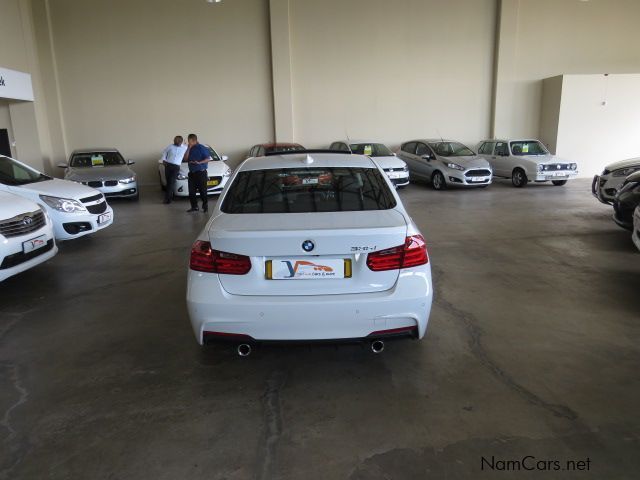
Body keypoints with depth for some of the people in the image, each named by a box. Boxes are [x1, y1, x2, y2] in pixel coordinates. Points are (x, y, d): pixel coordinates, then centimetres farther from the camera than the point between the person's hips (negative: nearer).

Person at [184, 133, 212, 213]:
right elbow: (185, 159, 6)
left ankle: (205, 206, 7)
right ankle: (194, 206, 13)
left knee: (202, 190, -3)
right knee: (191, 191, 5)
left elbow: (208, 159, -9)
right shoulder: (190, 149, 14)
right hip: (192, 173, 7)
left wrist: (199, 162, -21)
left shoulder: (201, 148, -6)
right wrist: (189, 149, -2)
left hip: (201, 172, -7)